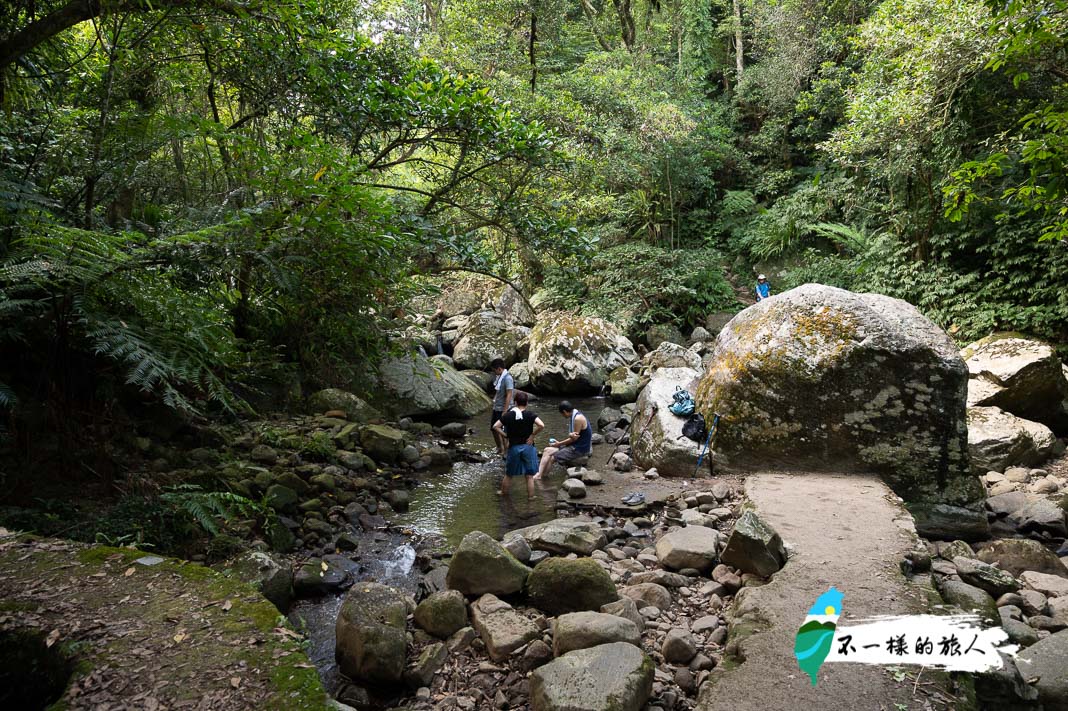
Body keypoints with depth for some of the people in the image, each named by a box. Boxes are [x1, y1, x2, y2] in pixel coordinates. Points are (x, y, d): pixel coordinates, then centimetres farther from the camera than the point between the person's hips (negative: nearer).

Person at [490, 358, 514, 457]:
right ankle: (499, 449, 33)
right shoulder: (498, 376, 9)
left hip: (503, 409, -9)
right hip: (496, 408, 9)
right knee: (494, 429, 16)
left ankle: (506, 452, 14)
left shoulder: (507, 378, -18)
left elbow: (509, 395, -21)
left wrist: (504, 412, -23)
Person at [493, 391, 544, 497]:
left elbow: (495, 426, -6)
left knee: (508, 474, 18)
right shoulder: (530, 415, -9)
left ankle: (503, 493, 33)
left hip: (513, 447, 1)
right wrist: (533, 435, -11)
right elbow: (541, 425, -23)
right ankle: (530, 497, 14)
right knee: (529, 476, 8)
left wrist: (505, 435, 1)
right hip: (528, 447, -1)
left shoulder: (508, 415, -4)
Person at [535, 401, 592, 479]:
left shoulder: (578, 418, -20)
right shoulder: (573, 416, 9)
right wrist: (570, 435, -20)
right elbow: (573, 437, 5)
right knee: (547, 450, 3)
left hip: (580, 449, -10)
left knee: (552, 457, -13)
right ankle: (539, 473, -5)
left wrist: (559, 444, -9)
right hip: (574, 446, 10)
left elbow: (574, 438, -18)